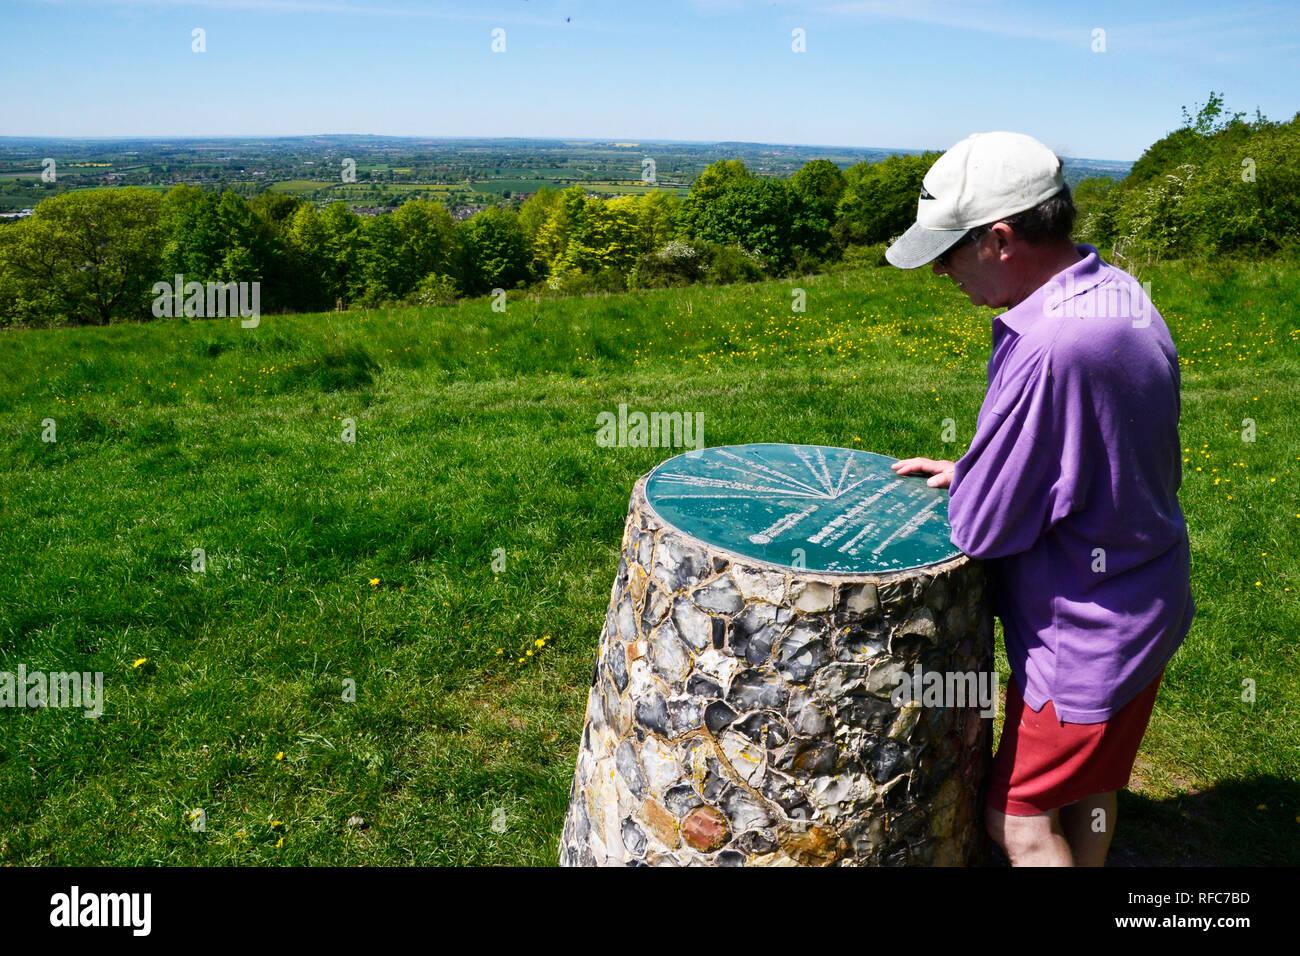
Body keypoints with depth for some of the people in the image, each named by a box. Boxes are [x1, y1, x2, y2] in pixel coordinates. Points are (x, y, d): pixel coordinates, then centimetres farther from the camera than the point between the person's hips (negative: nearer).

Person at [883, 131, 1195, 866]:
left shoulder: (1047, 350, -34)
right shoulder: (1118, 293, -2)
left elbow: (981, 528, -26)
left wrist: (965, 485, -5)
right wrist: (973, 471, 5)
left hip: (1087, 634, -9)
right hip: (1141, 605, 9)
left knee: (1020, 817, 9)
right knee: (1088, 789, 27)